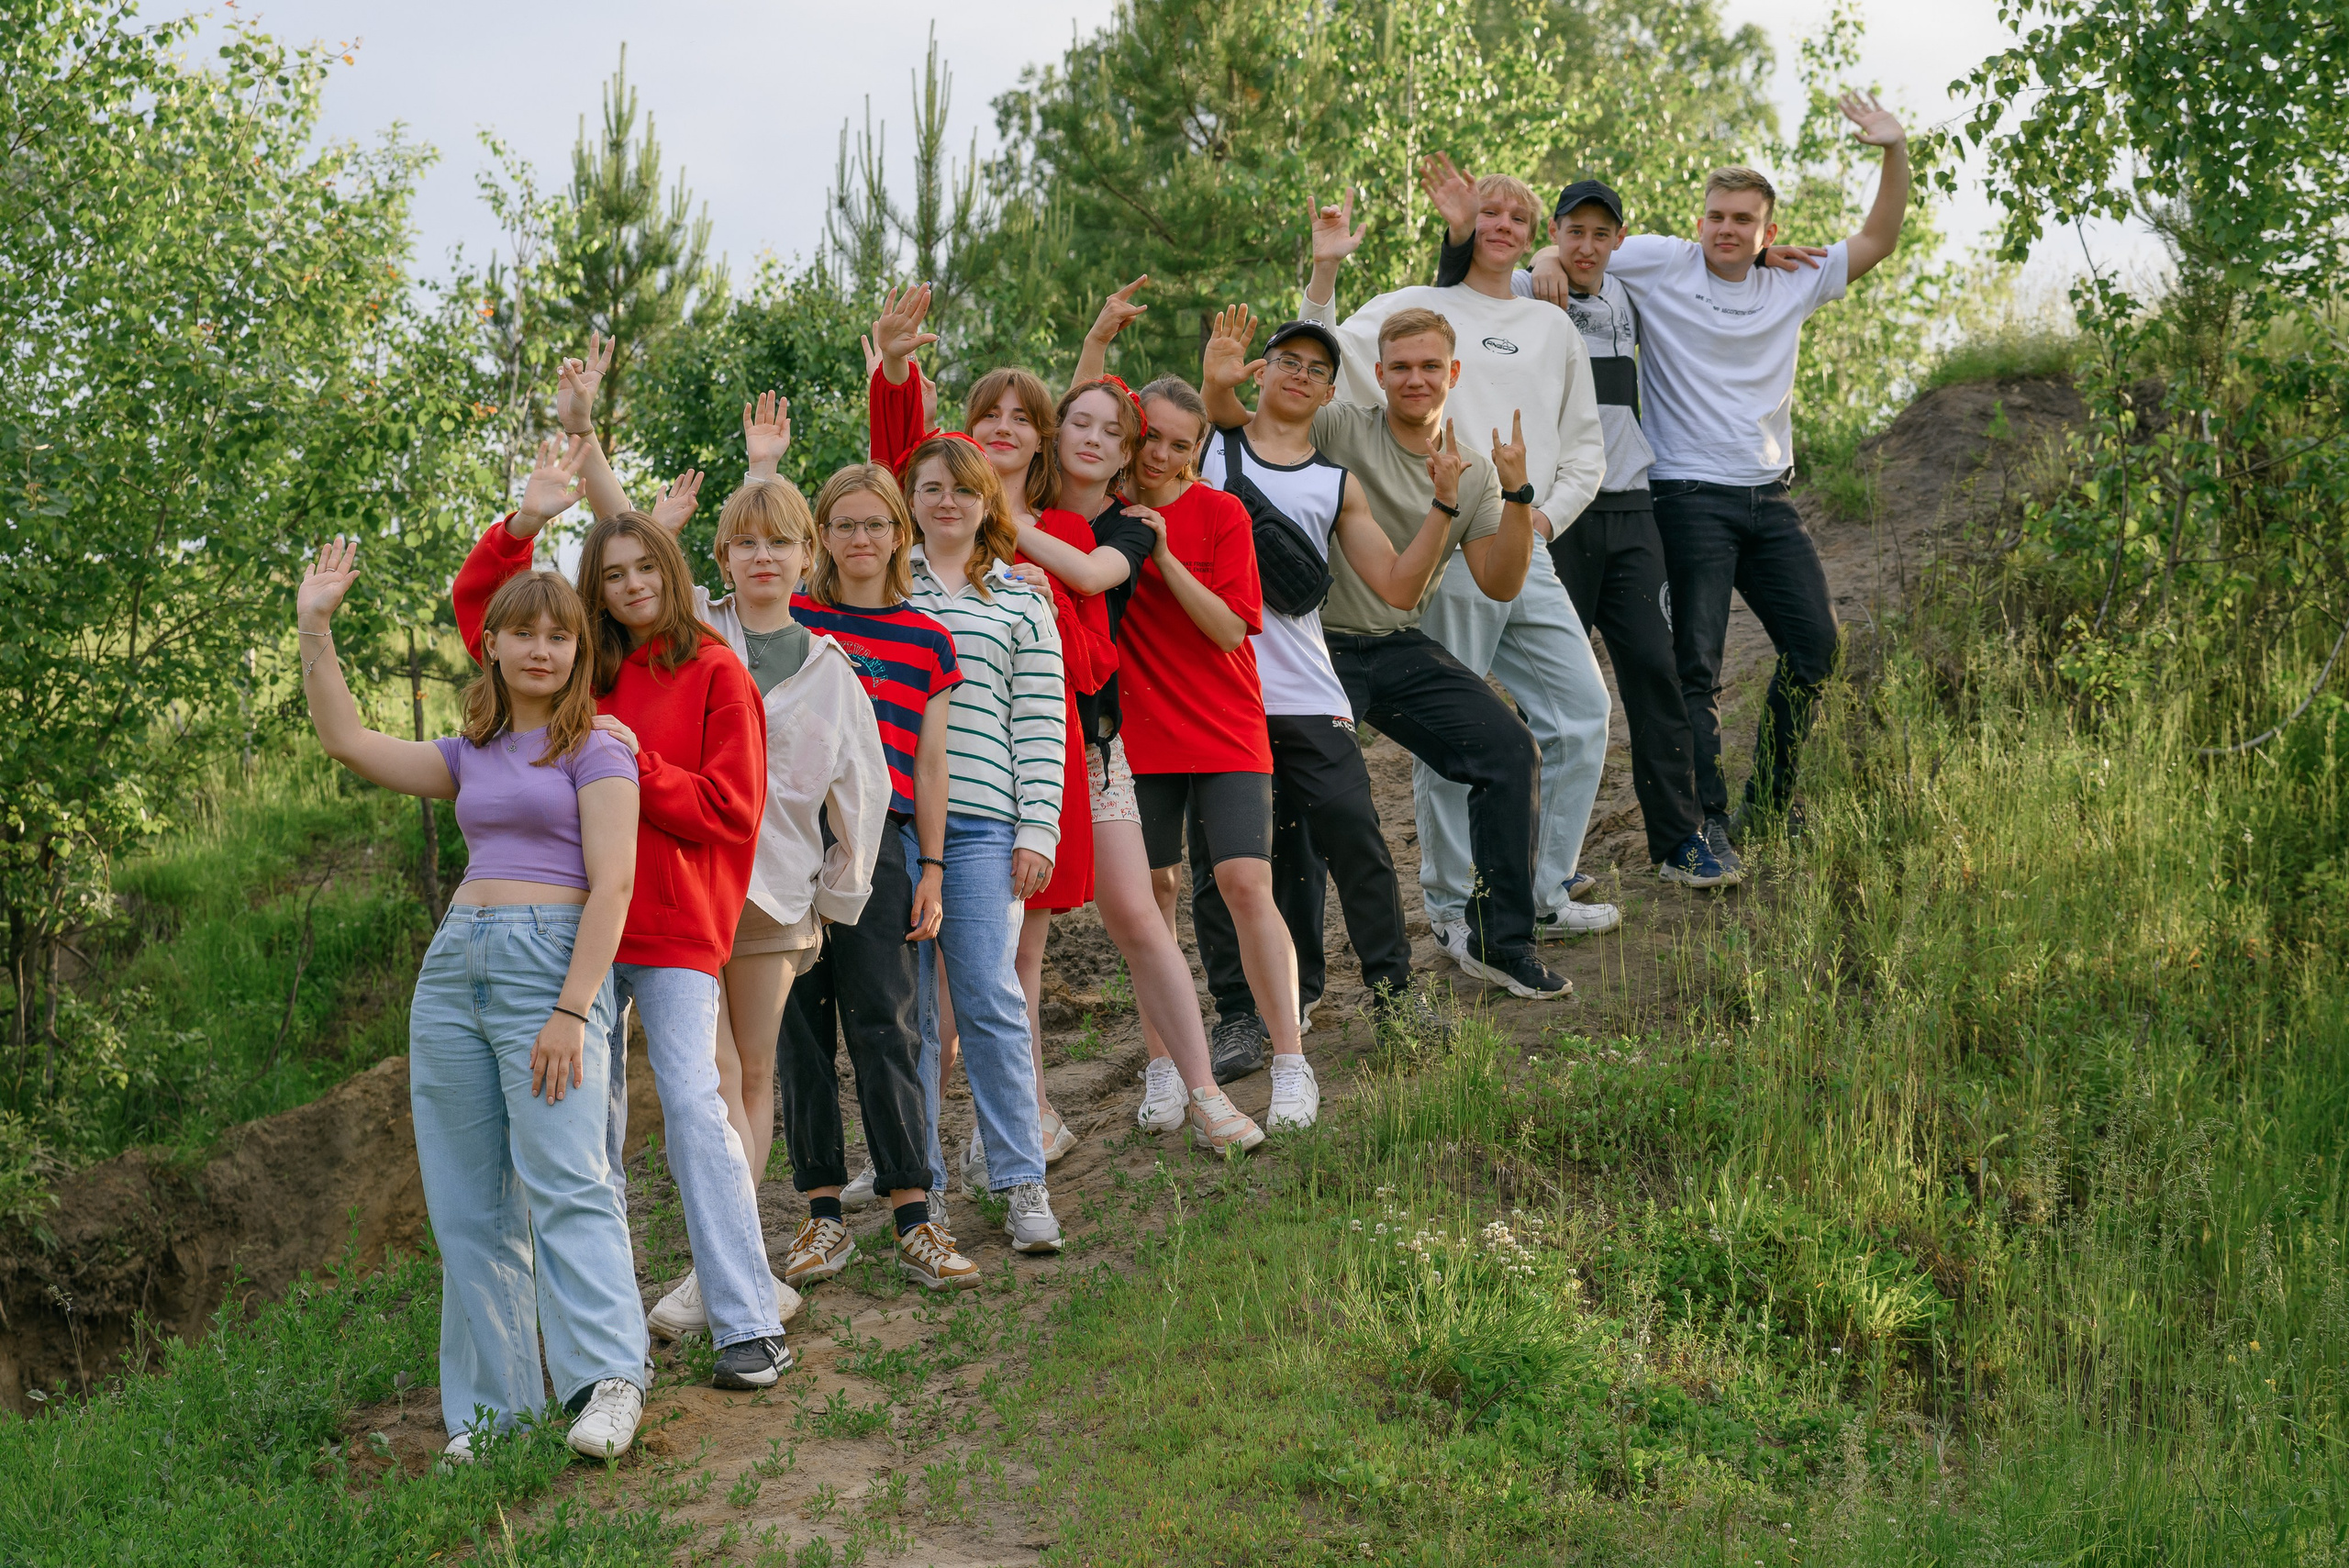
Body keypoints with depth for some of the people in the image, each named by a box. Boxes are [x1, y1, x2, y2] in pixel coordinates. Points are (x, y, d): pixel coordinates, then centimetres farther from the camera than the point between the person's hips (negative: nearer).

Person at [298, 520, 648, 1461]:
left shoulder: (594, 750, 1)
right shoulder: (470, 758, 19)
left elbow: (611, 886, -8)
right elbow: (347, 742, 14)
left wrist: (572, 1011, -16)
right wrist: (314, 630, 10)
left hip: (550, 959, -6)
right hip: (454, 964, 6)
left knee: (564, 1179, -18)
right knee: (467, 1206, 3)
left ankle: (608, 1379, -21)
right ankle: (494, 1407, 6)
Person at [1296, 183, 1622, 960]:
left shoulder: (1552, 328, 20)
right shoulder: (1413, 308, 6)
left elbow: (1585, 445, 22)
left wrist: (1549, 514, 5)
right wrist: (1324, 275, -18)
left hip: (1526, 553, 5)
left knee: (1582, 711, 4)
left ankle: (1549, 894, 16)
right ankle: (1452, 909, 9)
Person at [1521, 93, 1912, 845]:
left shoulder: (1792, 284, 8)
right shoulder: (1661, 264, -3)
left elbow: (1878, 240, 11)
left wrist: (1896, 154, -1)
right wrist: (1546, 259, -23)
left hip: (1768, 497, 6)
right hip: (1690, 496, -6)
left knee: (1814, 643, 8)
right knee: (1695, 662, -8)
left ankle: (1769, 801, 23)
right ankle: (1706, 818, -3)